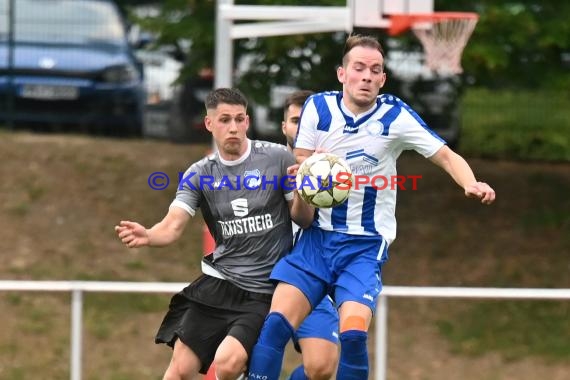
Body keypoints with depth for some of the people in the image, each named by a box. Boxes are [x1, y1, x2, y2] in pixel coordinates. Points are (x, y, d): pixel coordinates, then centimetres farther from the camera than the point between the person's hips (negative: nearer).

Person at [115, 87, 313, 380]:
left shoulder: (277, 158, -4)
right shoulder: (199, 175, 3)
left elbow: (304, 219, 2)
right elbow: (172, 227, -7)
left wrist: (302, 195, -21)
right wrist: (147, 236, -30)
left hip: (263, 292, -3)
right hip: (217, 282, 3)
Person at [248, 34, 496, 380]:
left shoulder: (396, 116, -7)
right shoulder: (318, 107, -1)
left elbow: (447, 156, -8)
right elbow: (299, 166, 6)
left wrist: (471, 184, -28)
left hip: (366, 245, -2)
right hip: (317, 237, 2)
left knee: (353, 333, -22)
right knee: (276, 324, -14)